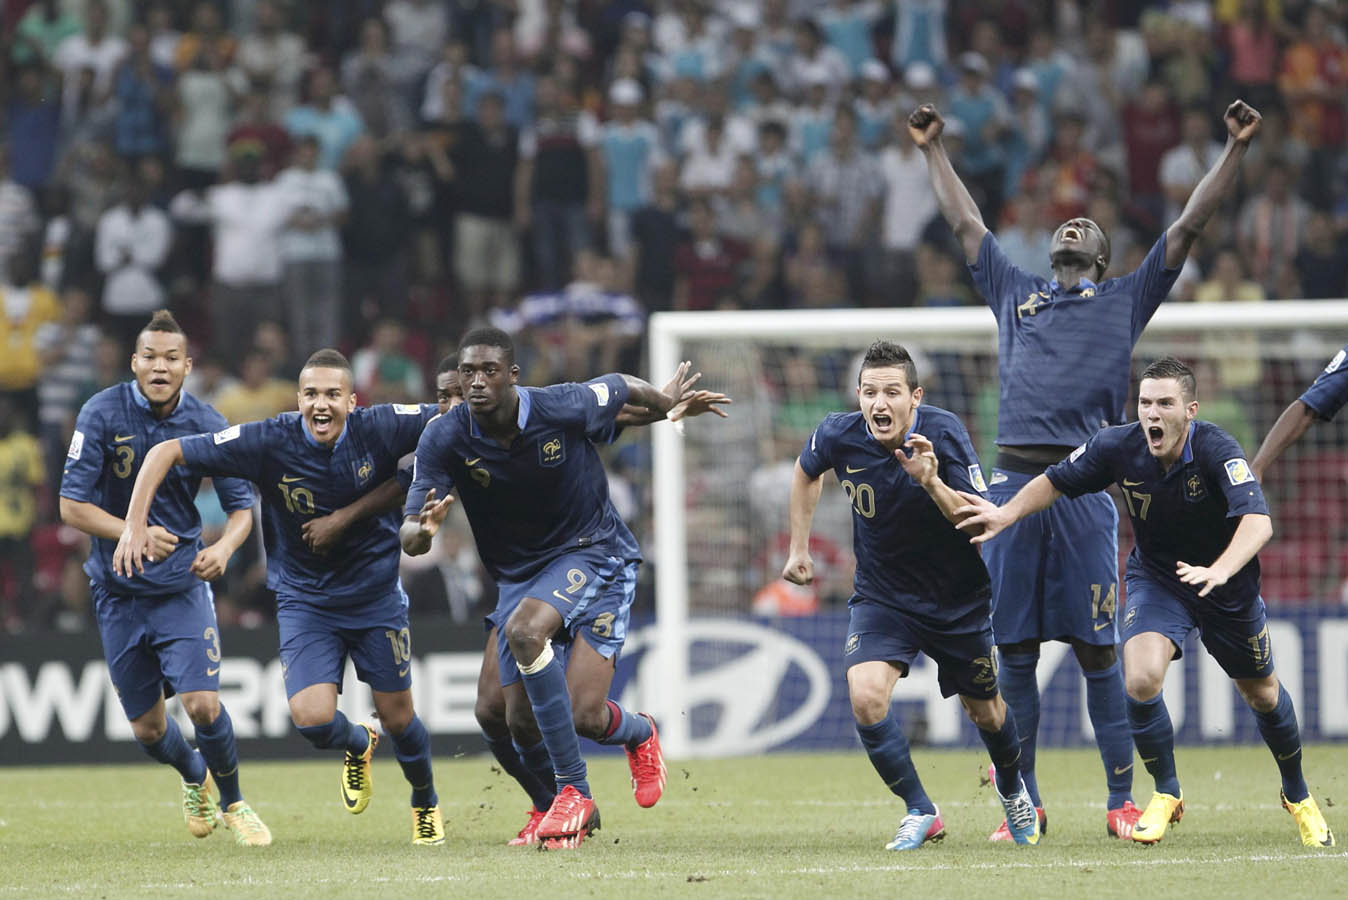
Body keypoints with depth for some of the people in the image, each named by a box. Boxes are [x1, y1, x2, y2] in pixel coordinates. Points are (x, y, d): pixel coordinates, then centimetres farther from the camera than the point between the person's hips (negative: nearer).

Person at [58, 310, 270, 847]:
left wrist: (224, 547, -21)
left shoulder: (206, 425, -7)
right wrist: (135, 533, -24)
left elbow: (242, 506, 1)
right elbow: (72, 505, -11)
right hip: (119, 590, 0)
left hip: (183, 585, 0)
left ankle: (233, 802, 11)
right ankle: (195, 778, 41)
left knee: (202, 704, -16)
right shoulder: (102, 414, -11)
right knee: (147, 727, 7)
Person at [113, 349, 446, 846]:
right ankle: (358, 744, 21)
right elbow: (166, 452, -15)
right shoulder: (271, 442, -20)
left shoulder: (380, 428, -18)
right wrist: (135, 524, -24)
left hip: (376, 595, 1)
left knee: (398, 719, 7)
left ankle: (426, 803, 40)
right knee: (312, 718, -17)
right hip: (303, 597, -1)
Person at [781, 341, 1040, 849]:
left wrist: (933, 484, -41)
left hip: (959, 600, -1)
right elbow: (807, 471, 10)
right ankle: (920, 813, -4)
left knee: (984, 712, 15)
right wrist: (799, 548, 11)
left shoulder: (943, 434, -24)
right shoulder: (840, 436, -16)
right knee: (866, 696, -23)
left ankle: (1012, 786, 50)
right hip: (881, 594, 1)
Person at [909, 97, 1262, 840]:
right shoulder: (1015, 295, 23)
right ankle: (1024, 802, 8)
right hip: (1013, 481, 2)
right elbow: (964, 223, 33)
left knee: (1096, 650, -3)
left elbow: (1188, 226, 14)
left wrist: (1234, 151, 10)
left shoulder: (1124, 301, 18)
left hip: (1083, 486, -2)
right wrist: (933, 151, 38)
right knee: (1014, 651, 2)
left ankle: (1122, 800, 1)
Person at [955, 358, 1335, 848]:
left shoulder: (1217, 450, -32)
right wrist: (1006, 513, -18)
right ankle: (1166, 794, 1)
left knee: (1261, 693, 14)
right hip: (1154, 577, 1)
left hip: (1227, 583, -1)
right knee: (1141, 678, -23)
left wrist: (1217, 572, -61)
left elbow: (1258, 520, -46)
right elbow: (1056, 481, -3)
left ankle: (1298, 796, 41)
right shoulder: (1119, 446, -21)